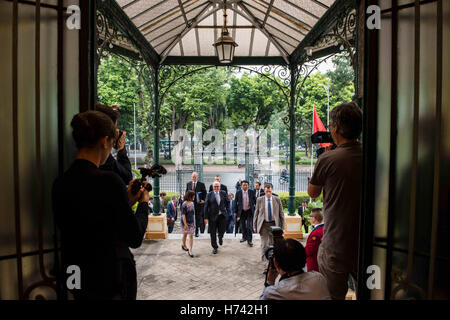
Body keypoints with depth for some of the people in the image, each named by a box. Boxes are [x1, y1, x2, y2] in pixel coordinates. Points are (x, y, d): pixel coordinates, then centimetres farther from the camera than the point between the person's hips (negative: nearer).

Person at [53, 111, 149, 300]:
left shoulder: (60, 183, -2)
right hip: (109, 283, -6)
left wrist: (128, 201, 10)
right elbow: (135, 239, -16)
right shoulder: (108, 181, -24)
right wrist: (143, 203, 0)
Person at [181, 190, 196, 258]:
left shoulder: (192, 203, 3)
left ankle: (190, 251, 0)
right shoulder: (184, 204, -19)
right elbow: (183, 215, -19)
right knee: (185, 235, 16)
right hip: (185, 222, -5)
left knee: (191, 236, -1)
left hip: (192, 222, 5)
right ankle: (183, 245, 42)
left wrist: (194, 222, 13)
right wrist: (185, 224, -21)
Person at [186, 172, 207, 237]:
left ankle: (196, 232, 8)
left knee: (198, 218, 0)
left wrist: (203, 200, -9)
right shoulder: (188, 184, 9)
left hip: (198, 203, -2)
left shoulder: (201, 184, 0)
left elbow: (205, 193, 3)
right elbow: (186, 192, 14)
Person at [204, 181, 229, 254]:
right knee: (213, 233, 5)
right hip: (213, 215, -1)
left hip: (221, 215, 1)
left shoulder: (223, 193, 2)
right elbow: (206, 206, -6)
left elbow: (227, 202, 18)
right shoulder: (209, 195, -4)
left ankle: (220, 237, 36)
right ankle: (214, 247, 22)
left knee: (222, 230, -1)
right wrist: (206, 218, -9)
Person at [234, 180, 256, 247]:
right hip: (242, 211, 2)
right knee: (243, 226, 12)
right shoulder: (238, 193, -1)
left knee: (249, 226, -4)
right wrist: (235, 212, 4)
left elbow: (255, 201, 4)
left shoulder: (251, 192, -2)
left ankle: (249, 240, 5)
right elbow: (236, 203, 4)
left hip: (249, 211, -1)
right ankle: (244, 237, 32)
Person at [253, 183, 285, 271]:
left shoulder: (277, 199, -1)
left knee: (273, 244, 11)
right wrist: (255, 226, 2)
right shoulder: (259, 200, -2)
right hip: (264, 224, -1)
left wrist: (282, 227, 0)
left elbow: (281, 214, 3)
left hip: (274, 224, 1)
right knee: (264, 245, -5)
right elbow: (256, 213, 4)